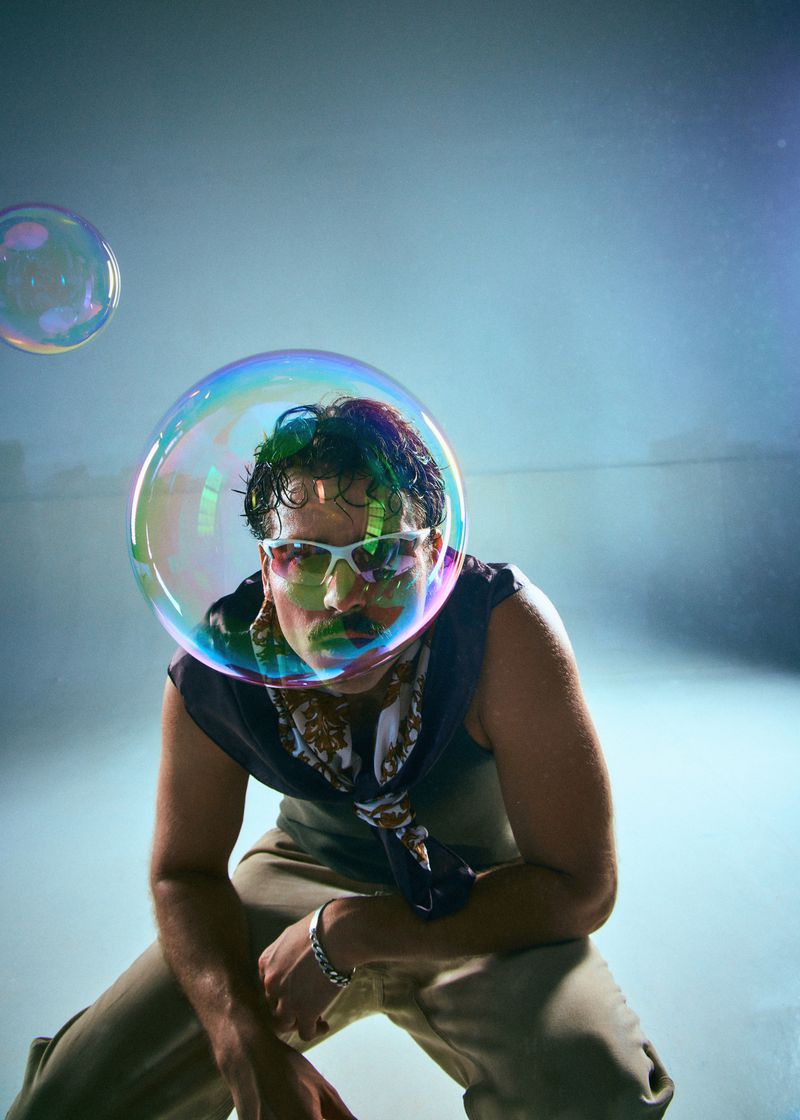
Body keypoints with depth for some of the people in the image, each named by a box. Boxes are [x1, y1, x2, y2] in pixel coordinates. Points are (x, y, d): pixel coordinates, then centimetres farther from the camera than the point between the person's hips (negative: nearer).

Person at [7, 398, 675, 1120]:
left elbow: (582, 887, -27)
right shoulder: (213, 671, -22)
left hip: (487, 909, -1)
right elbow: (185, 871, -8)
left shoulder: (506, 627, -33)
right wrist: (249, 1046, -27)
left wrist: (345, 934, -29)